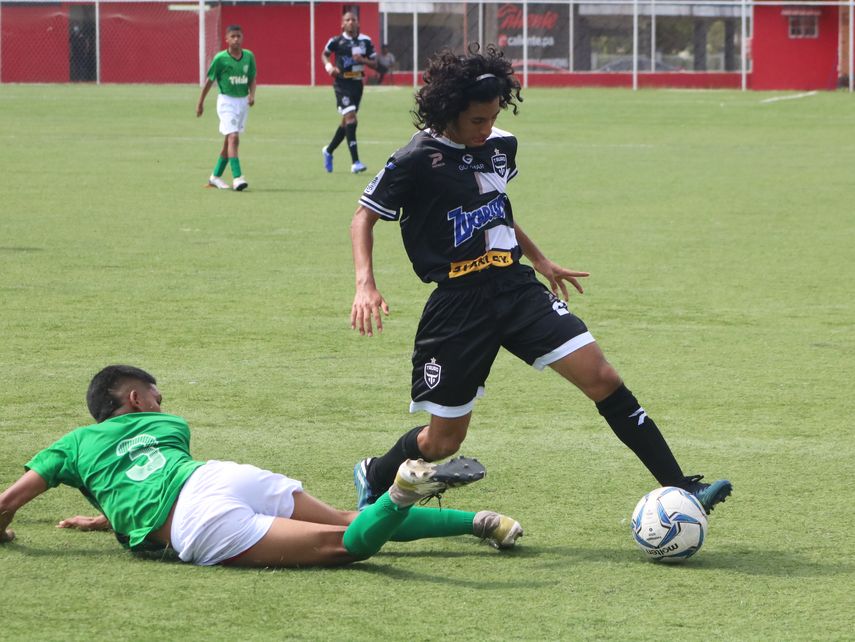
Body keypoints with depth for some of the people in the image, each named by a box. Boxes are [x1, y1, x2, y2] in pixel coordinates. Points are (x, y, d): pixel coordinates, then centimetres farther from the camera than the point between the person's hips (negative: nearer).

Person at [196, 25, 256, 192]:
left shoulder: (249, 56, 2)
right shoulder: (220, 58, -10)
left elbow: (252, 79, 12)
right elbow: (209, 81, -1)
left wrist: (252, 95, -7)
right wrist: (200, 103, 4)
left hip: (243, 101, 5)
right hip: (226, 101, -5)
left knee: (229, 140, 11)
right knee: (233, 138, -18)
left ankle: (215, 176, 23)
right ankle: (237, 177, -23)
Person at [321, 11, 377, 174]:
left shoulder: (365, 41, 3)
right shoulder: (336, 41, -5)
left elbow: (374, 64, 7)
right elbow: (325, 54, 13)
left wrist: (362, 60, -13)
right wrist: (329, 66, -7)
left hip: (357, 83, 5)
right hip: (342, 83, -5)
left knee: (346, 122, 15)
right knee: (350, 118, -18)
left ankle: (328, 151, 39)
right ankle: (355, 162, -20)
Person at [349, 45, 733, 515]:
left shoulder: (500, 145, 6)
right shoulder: (416, 161, -12)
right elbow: (364, 217, -3)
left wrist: (539, 260, 32)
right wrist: (365, 285, -18)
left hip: (516, 287, 5)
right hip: (457, 304, -5)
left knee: (602, 378, -10)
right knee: (443, 439, 3)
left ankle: (680, 488, -8)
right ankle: (374, 479, 35)